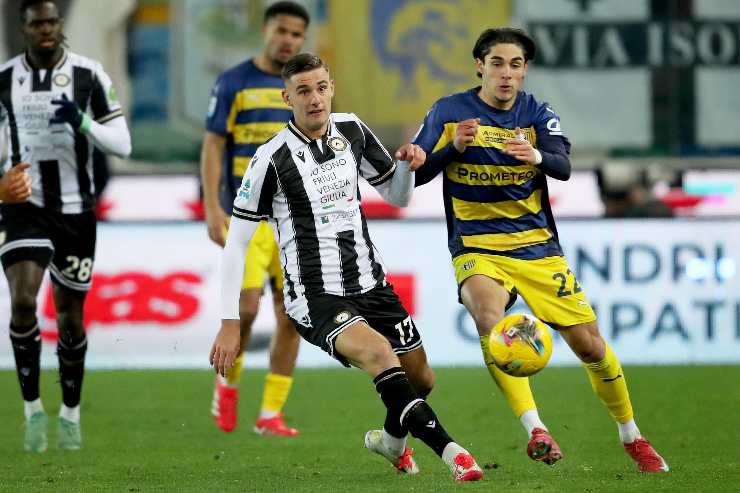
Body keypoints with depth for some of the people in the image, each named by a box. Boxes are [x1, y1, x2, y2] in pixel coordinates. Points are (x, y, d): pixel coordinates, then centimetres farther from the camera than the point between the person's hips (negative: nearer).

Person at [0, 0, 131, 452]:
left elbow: (123, 145, -6)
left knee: (70, 317, 9)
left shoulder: (88, 75, -5)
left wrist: (83, 121, -22)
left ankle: (71, 413, 28)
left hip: (75, 210, 0)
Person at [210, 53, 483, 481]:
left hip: (370, 284, 7)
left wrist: (408, 164, -7)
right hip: (315, 297, -6)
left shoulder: (352, 130, 4)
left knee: (420, 378, 11)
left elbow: (397, 196, 17)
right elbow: (237, 242, -8)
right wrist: (230, 323, -11)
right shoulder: (272, 159, -13)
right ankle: (451, 453, -37)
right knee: (377, 351, -33)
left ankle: (392, 440, 45)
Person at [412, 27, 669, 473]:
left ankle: (631, 436, 24)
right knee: (489, 317, -34)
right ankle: (534, 429, -36)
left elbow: (564, 167, -16)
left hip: (538, 246, 2)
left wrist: (538, 157, -39)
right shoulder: (449, 112, -1)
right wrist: (454, 146, -21)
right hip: (476, 248, -2)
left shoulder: (538, 114, 1)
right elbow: (415, 174, -3)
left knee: (589, 344, 1)